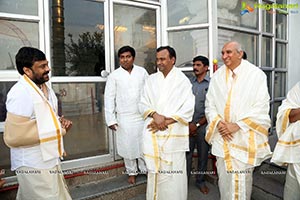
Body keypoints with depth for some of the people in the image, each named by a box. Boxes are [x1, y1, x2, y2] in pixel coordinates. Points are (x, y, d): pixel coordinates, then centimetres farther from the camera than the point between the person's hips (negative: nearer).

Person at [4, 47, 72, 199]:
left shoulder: (45, 88, 8)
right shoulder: (21, 93, -23)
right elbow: (12, 137, -26)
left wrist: (59, 122, -2)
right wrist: (57, 131, -20)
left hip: (47, 161, 9)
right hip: (34, 166, -9)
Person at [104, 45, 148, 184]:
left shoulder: (142, 72, 2)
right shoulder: (114, 75, -2)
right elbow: (109, 98, -3)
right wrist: (111, 119, -6)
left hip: (142, 116, 1)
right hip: (124, 118, -1)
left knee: (144, 145, 11)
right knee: (128, 146, 10)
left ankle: (145, 169, 33)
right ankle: (131, 172, 31)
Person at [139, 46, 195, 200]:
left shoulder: (182, 80, 0)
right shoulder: (151, 79, 11)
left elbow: (188, 109, -6)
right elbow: (143, 103, 7)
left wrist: (166, 121, -12)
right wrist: (155, 115, -12)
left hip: (174, 133, -3)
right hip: (152, 132, 3)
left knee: (173, 171, 2)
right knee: (154, 170, 9)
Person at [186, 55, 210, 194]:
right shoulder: (188, 82, 5)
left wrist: (198, 124, -6)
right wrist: (188, 124, -2)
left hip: (203, 125, -1)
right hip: (188, 125, 2)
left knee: (203, 155, 11)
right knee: (187, 154, 5)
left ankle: (200, 181, 30)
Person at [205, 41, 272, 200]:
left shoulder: (256, 75, -4)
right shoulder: (217, 76, 6)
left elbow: (261, 106, -9)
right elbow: (210, 103, 6)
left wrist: (237, 125, -15)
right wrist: (218, 122, -10)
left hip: (244, 137, -3)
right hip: (222, 135, 3)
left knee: (242, 178, 6)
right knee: (224, 176, 12)